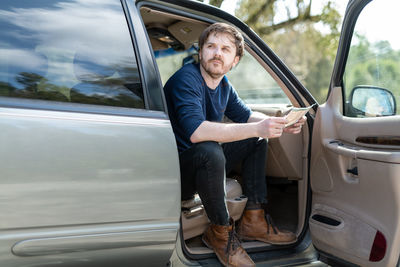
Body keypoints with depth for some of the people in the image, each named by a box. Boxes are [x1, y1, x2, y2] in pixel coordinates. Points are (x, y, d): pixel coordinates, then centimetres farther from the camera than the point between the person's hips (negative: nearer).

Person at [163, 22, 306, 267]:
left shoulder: (224, 84, 6)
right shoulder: (187, 79, -21)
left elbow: (246, 115, 17)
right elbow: (195, 131, -36)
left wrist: (280, 124, -4)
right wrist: (257, 128, -36)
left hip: (205, 165, 9)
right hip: (176, 174, -9)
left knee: (257, 140, 8)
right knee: (209, 150, -37)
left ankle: (253, 221, 2)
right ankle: (220, 232, -15)